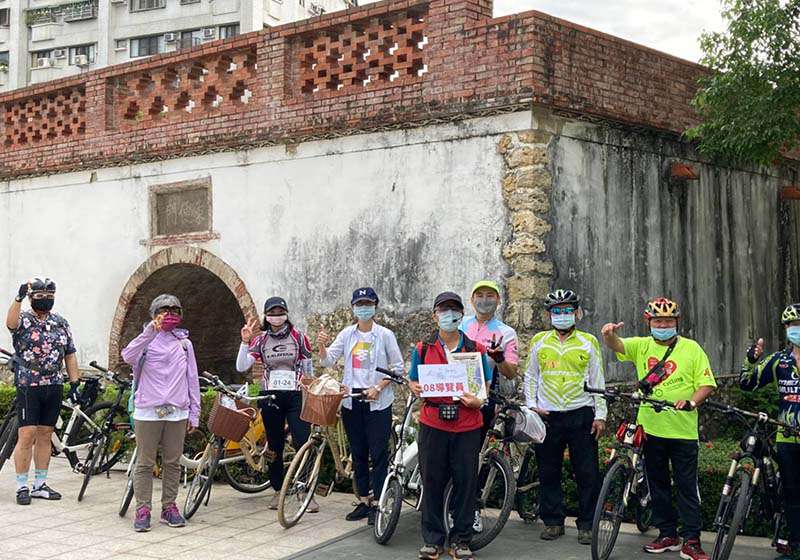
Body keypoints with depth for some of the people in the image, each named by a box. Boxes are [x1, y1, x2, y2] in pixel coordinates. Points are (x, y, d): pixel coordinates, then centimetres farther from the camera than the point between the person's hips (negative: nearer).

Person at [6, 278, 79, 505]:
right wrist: (19, 298, -42)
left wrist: (74, 384, 8)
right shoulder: (24, 320, -1)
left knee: (45, 436, 9)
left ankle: (40, 485, 16)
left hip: (54, 386, 4)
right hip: (28, 386, -4)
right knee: (27, 436, -6)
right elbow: (11, 323, -27)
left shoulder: (61, 323, 13)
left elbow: (70, 355, 15)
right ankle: (22, 487, 3)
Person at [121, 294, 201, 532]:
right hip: (148, 411, -3)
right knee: (145, 463, 1)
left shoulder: (184, 343, 13)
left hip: (177, 412, 3)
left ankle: (169, 507, 18)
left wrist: (194, 413, 10)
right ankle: (143, 509, 8)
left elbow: (192, 379, 14)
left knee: (172, 462, 8)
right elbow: (128, 357, -20)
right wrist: (151, 331, -29)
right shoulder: (146, 340, 3)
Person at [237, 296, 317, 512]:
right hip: (270, 396, 2)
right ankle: (277, 491, 20)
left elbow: (308, 369, 8)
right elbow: (241, 367, -5)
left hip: (295, 396, -2)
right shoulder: (260, 340, 5)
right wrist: (245, 342, -15)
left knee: (303, 443, -10)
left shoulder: (298, 337, 2)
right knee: (274, 445, 9)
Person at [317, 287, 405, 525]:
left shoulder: (385, 335, -4)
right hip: (351, 399, 4)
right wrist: (322, 346, -20)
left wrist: (378, 387, -13)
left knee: (378, 453, -3)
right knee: (358, 453, 10)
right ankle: (364, 501, 20)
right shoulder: (347, 334, 6)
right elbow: (328, 360, 1)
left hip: (377, 401, -4)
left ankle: (378, 502, 4)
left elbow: (398, 367, -2)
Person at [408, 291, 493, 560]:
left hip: (467, 425, 0)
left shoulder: (476, 349, 7)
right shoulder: (422, 349, 8)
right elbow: (413, 382, 13)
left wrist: (478, 400, -12)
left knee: (465, 482, 3)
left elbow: (486, 385, 9)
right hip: (433, 424, 0)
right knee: (432, 481, 4)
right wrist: (416, 389, -11)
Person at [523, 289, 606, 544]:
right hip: (547, 416, 1)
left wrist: (600, 415, 0)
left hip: (581, 415, -1)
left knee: (587, 473, 0)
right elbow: (530, 377, 14)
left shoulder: (588, 342, 5)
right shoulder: (539, 341, 9)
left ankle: (587, 525, 10)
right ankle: (553, 521, 18)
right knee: (549, 473, 6)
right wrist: (531, 405, 1)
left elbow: (598, 381, 6)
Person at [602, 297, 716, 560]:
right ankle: (667, 535, 22)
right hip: (651, 428, 3)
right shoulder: (642, 346, 7)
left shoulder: (691, 348, 2)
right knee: (657, 485, 11)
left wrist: (691, 402, -19)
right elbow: (617, 345, -9)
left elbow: (706, 383, -1)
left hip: (683, 429, -3)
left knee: (687, 487, -1)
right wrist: (609, 334, -32)